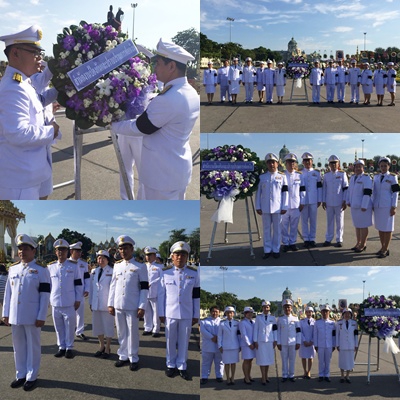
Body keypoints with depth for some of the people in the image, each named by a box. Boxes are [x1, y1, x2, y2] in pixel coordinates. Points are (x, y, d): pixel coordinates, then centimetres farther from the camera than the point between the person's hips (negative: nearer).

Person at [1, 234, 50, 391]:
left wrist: (41, 317, -12)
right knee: (18, 346, 13)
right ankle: (21, 375, 25)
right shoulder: (13, 269, 8)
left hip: (32, 316, -4)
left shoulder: (41, 270, -6)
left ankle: (31, 377, 15)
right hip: (15, 315, 5)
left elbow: (45, 295, -8)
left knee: (33, 346, 5)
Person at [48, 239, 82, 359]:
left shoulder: (74, 265, -3)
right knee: (59, 327, 10)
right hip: (55, 303, 2)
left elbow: (78, 283, -1)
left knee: (70, 326, 4)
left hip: (70, 303, -2)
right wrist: (48, 299, 9)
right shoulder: (50, 266, 4)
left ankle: (69, 348, 15)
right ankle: (61, 347, 22)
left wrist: (78, 300, -3)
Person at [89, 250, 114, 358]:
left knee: (108, 327, 5)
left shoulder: (112, 272, -10)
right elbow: (91, 287, 11)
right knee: (97, 326, 14)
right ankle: (101, 346, 29)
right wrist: (91, 302, 10)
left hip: (107, 304, -5)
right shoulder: (94, 272, 7)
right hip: (95, 304, 6)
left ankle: (107, 348, 18)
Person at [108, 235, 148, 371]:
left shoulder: (140, 267, -4)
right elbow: (113, 285, 11)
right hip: (118, 306, 4)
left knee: (133, 333, 3)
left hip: (132, 306, -4)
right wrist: (110, 304, 6)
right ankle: (123, 356, 24)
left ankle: (133, 358, 14)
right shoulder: (117, 265, 9)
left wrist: (142, 307, -10)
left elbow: (144, 288, -6)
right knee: (121, 332, 12)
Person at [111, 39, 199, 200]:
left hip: (163, 173, -9)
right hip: (179, 169, 9)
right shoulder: (191, 93, 4)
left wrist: (111, 124, 0)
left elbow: (139, 128, -15)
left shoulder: (168, 99, -25)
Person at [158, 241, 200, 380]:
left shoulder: (194, 273, 0)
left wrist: (196, 315, 3)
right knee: (170, 341, 10)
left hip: (187, 315, 1)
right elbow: (161, 294, 1)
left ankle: (182, 367, 21)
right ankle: (171, 365, 25)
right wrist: (161, 313, 0)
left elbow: (196, 296, 3)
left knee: (184, 341, 9)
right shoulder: (165, 272, -2)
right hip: (170, 313, 0)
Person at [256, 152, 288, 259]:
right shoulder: (262, 177, 4)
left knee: (277, 229, 6)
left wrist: (284, 207, -4)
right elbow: (258, 192, 5)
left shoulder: (282, 176, 2)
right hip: (265, 208, 1)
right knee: (266, 229, 7)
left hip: (277, 208, -1)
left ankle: (276, 250, 15)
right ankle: (267, 250, 14)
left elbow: (285, 192, 1)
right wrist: (258, 207, 1)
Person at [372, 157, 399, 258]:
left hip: (387, 206, -5)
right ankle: (383, 248, 22)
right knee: (380, 227, 11)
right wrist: (373, 205, 9)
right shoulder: (376, 177, 7)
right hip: (378, 206, 5)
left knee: (387, 228, 0)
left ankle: (385, 250, 7)